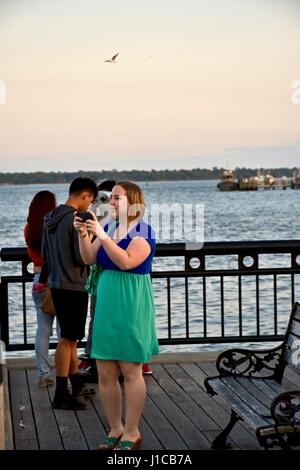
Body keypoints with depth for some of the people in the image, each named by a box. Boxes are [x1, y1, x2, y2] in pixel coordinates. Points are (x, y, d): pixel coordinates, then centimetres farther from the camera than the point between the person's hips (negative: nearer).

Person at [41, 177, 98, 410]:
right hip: (74, 286, -9)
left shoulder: (50, 219, 10)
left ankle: (76, 384, 30)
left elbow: (45, 255, 16)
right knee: (67, 339, -3)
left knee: (70, 338, 19)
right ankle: (62, 395, 1)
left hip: (56, 284, 9)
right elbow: (82, 257, -18)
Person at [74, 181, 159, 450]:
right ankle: (116, 430, 19)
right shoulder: (109, 227, 11)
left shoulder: (144, 231, -8)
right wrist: (83, 234, -6)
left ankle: (132, 433, 9)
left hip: (131, 305, -6)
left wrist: (101, 235, -22)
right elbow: (89, 259, 8)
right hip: (106, 303, 6)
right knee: (105, 373, 7)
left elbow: (126, 261, -21)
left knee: (131, 370, -1)